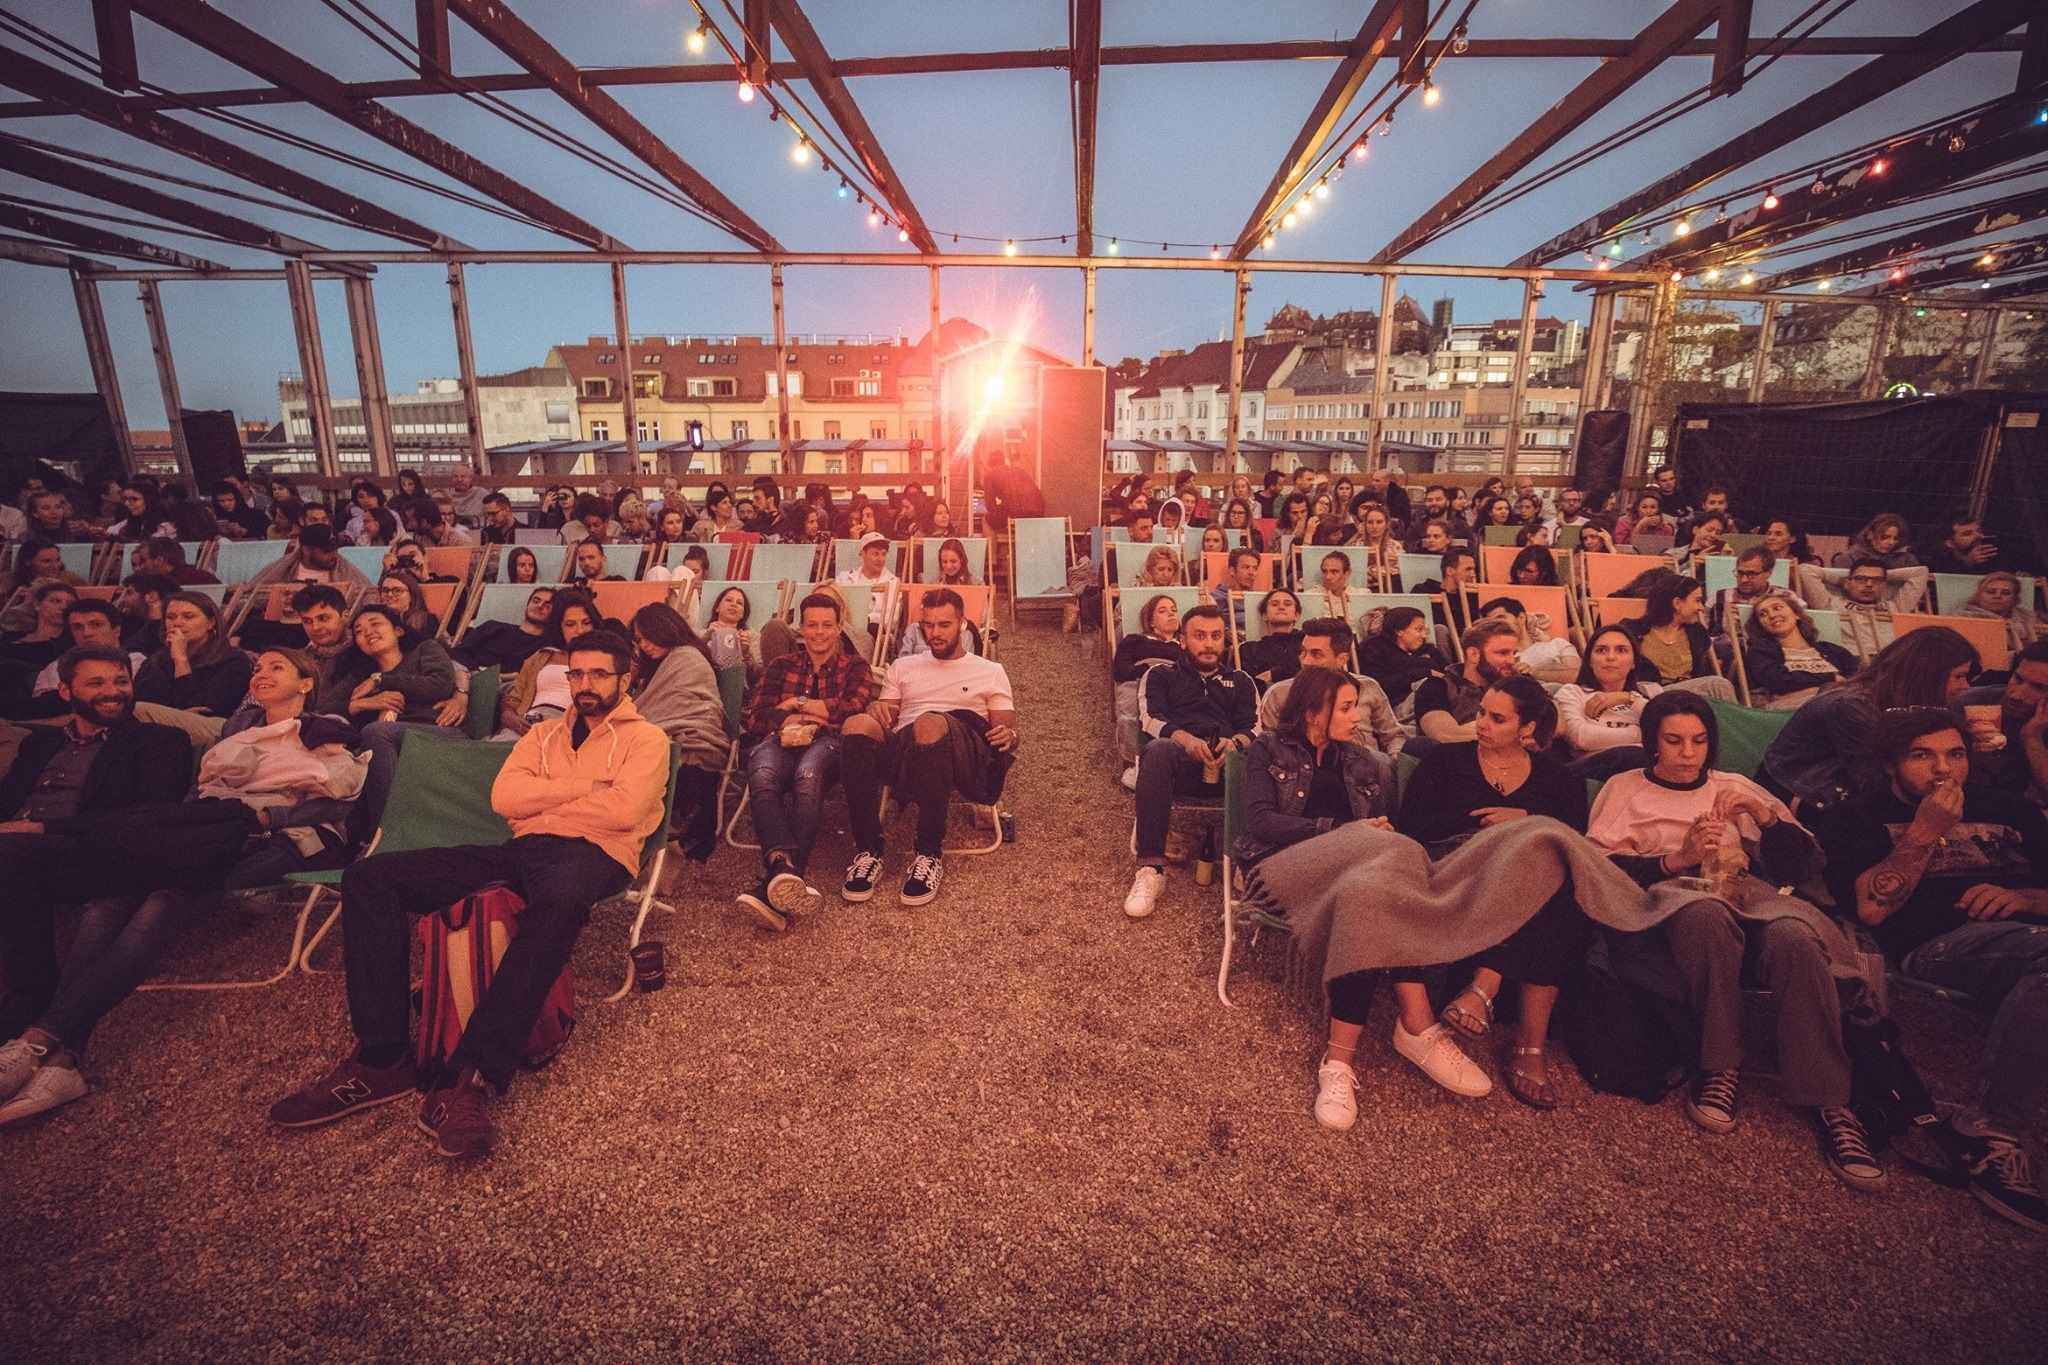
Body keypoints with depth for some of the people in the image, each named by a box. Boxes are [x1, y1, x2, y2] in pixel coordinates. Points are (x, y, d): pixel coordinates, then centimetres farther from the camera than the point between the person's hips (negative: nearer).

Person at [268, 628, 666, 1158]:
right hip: (521, 851, 6)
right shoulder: (543, 734, 27)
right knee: (370, 876, -10)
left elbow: (625, 810, -9)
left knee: (560, 900, -44)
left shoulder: (646, 738, 11)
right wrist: (585, 787, -1)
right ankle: (382, 1058, -17)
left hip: (593, 854, -6)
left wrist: (542, 798, 3)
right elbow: (503, 797, 9)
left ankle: (471, 1078, -40)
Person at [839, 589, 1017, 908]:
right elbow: (885, 716, 21)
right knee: (857, 724, -31)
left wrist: (1008, 737, -8)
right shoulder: (903, 667, 32)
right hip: (900, 753, 3)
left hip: (966, 759, -2)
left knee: (930, 723, -39)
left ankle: (930, 852, -28)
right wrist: (878, 711, -4)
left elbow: (1007, 729, 17)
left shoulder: (990, 671, 25)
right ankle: (867, 848, -26)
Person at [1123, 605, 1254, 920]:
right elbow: (1149, 718, 7)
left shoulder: (1240, 682, 32)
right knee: (1158, 751, -39)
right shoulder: (1161, 675, 26)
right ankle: (1151, 868, -38)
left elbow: (1254, 727, 15)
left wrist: (1236, 742, -11)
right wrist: (1185, 739, -15)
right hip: (1181, 758, -1)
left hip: (1228, 761, 2)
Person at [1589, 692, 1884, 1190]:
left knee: (1795, 938, -35)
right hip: (1668, 897, -2)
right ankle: (1721, 1065, -26)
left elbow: (1804, 864, 18)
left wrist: (1764, 814, 1)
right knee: (1705, 914, -40)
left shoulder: (1737, 788, 28)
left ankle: (1829, 1103, -29)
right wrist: (1676, 859, -12)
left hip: (1748, 895, 3)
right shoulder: (1624, 788, 20)